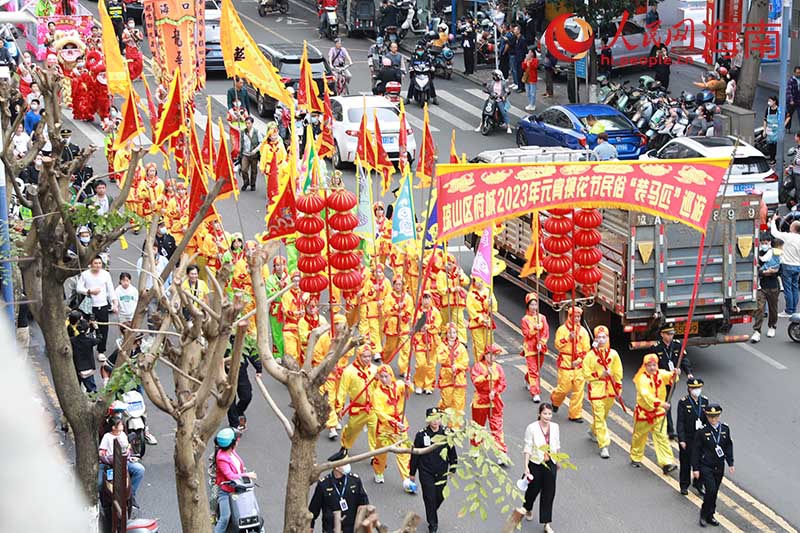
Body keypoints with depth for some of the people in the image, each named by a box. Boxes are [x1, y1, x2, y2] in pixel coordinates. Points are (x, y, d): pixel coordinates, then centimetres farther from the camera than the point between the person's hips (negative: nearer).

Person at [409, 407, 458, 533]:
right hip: (426, 472, -2)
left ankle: (432, 513, 41)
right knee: (429, 497, -2)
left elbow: (452, 452, 7)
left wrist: (452, 469, 6)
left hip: (441, 472, 2)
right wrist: (412, 473, 3)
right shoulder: (421, 435, -10)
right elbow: (415, 454, -2)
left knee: (440, 496, 10)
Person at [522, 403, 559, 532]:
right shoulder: (532, 428, -14)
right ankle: (528, 509, 46)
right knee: (534, 489, 13)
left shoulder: (555, 427, -2)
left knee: (549, 493, 3)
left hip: (550, 464, 3)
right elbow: (527, 448, -12)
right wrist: (526, 467, -15)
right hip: (536, 464, -3)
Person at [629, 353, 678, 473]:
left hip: (659, 413, 3)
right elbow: (646, 395, -31)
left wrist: (674, 374, -45)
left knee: (662, 437, -6)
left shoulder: (661, 374, -2)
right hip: (644, 412, -3)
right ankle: (635, 458, 36)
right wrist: (661, 403, -40)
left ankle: (667, 463, -10)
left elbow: (670, 378, -22)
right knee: (639, 436, 14)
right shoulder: (642, 379, -18)